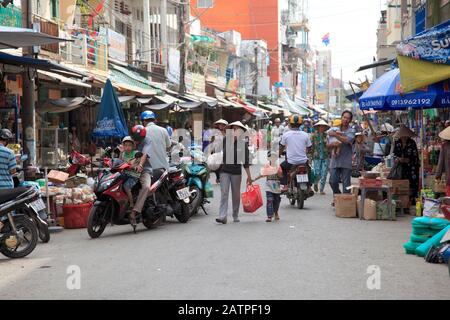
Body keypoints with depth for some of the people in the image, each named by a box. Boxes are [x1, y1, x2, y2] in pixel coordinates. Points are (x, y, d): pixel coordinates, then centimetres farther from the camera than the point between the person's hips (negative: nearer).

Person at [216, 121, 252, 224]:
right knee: (224, 193, -8)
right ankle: (222, 216, -13)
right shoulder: (225, 140, 2)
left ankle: (235, 216, 22)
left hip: (236, 171, 0)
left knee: (236, 194, 9)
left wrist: (249, 175, 0)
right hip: (225, 170, 0)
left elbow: (246, 160, 1)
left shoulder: (243, 143, 0)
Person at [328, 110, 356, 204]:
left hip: (346, 161, -3)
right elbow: (327, 145, 8)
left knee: (346, 183, -1)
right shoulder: (335, 129, 11)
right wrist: (332, 144, -14)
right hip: (335, 160, 3)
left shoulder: (351, 131, 2)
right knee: (333, 181, 0)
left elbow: (347, 140, -19)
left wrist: (335, 135, -12)